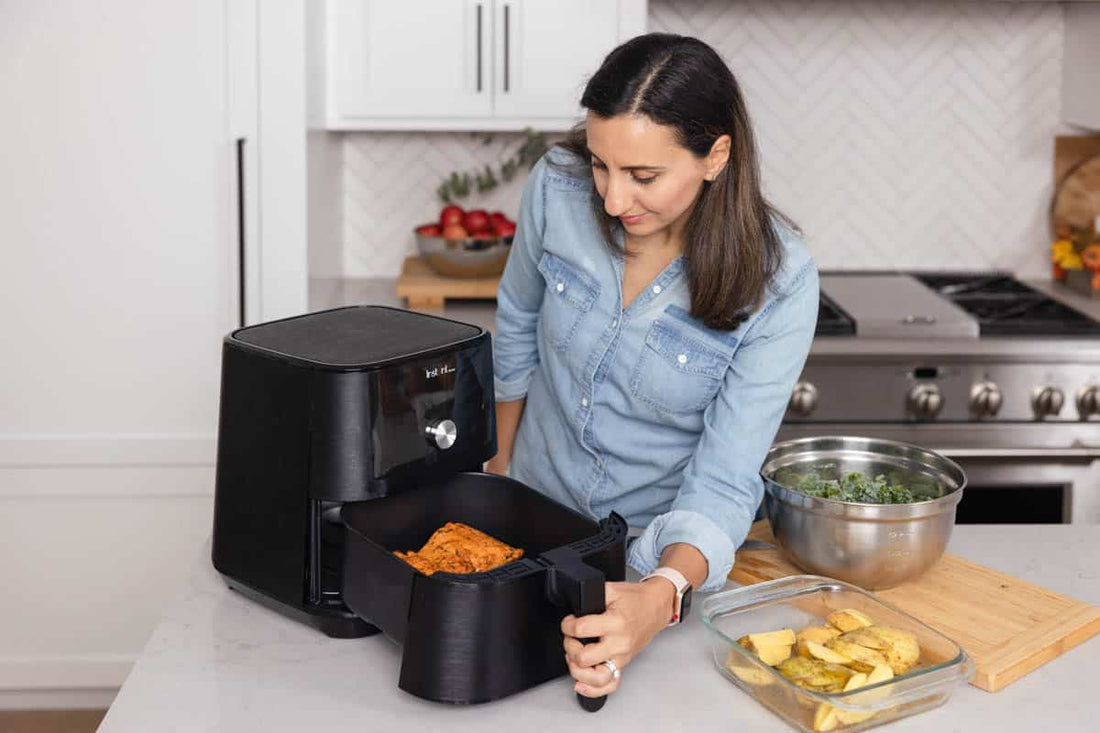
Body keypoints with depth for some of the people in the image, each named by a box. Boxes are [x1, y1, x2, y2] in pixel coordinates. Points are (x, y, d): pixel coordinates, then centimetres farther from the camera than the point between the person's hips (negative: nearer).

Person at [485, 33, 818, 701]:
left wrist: (660, 596, -47)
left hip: (668, 553, -2)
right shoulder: (558, 189, -19)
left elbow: (724, 481, -28)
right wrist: (501, 465, 11)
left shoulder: (779, 281, -27)